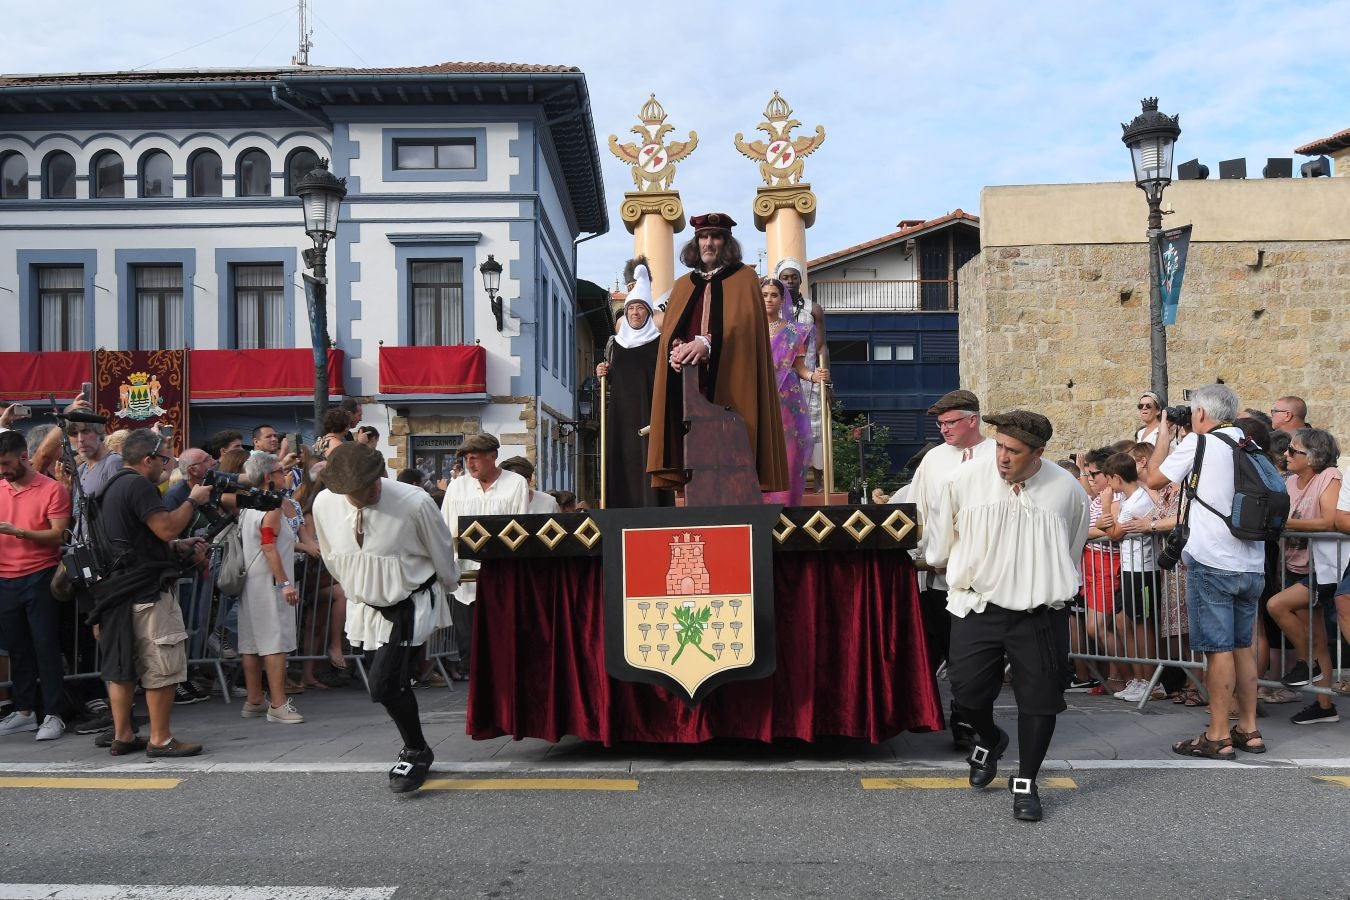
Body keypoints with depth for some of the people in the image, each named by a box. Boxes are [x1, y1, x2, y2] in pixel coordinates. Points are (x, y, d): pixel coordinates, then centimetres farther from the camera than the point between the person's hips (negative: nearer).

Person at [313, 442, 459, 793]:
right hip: (366, 606, 5)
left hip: (412, 603, -5)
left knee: (384, 685, -17)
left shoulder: (414, 503, -27)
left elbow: (442, 551, -8)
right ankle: (414, 749, 35)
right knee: (394, 683, 15)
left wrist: (448, 588, 8)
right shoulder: (324, 504, -13)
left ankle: (417, 751, 7)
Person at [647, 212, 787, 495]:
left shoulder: (744, 278, 8)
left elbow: (743, 321, -8)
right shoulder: (683, 285, 20)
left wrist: (706, 343, -23)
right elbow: (669, 330, 11)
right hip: (689, 383, 3)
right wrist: (676, 349, -13)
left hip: (729, 381, -3)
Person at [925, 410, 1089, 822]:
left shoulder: (1067, 490, -4)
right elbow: (940, 542, 11)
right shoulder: (966, 479, -7)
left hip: (1040, 612, 0)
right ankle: (989, 740, 35)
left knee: (1039, 696, 3)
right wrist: (959, 572, 23)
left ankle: (1025, 783, 21)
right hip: (977, 606, 0)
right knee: (967, 689, 1)